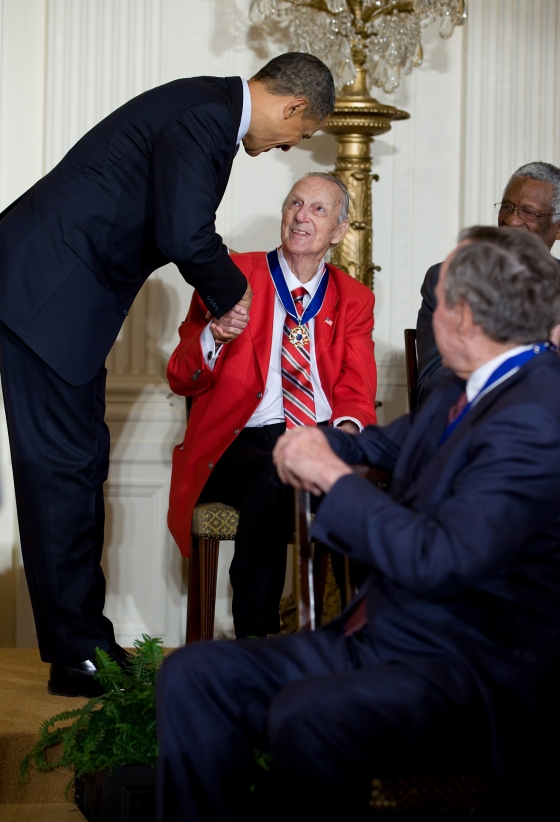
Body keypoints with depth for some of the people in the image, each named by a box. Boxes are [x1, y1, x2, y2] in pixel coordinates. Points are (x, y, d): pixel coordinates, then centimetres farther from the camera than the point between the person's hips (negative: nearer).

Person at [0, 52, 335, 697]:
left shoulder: (209, 107, 16)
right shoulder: (208, 114, -16)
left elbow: (175, 227, 25)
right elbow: (184, 234, -25)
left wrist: (216, 297, 16)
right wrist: (230, 291, -6)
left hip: (62, 292, 11)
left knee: (81, 463, 12)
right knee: (63, 466, -6)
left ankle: (85, 641, 19)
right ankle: (77, 656, 1)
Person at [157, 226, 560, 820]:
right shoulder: (469, 389, 11)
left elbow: (440, 562, -26)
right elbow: (394, 441, 32)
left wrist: (333, 475, -13)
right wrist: (318, 443, 10)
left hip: (477, 672, -9)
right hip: (379, 638, 10)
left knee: (305, 716, -36)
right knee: (192, 677, -4)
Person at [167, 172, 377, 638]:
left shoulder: (354, 299, 16)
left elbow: (357, 390, 7)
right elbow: (181, 381, 3)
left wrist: (349, 427, -18)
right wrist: (214, 337, -20)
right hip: (243, 442, -2)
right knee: (271, 481, -37)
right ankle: (255, 639, -27)